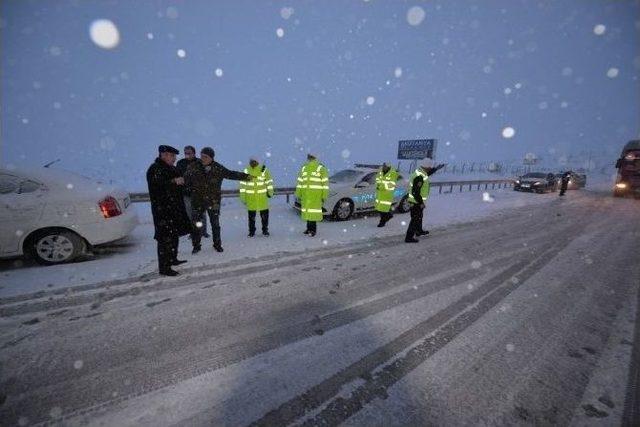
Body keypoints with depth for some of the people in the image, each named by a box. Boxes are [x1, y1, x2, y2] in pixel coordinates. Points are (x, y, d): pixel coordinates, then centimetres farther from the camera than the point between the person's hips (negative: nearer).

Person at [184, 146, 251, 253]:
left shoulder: (218, 168, -2)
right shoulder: (193, 167, -2)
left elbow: (230, 174, 4)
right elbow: (186, 180, 3)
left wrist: (245, 176, -2)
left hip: (213, 201, 0)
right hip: (197, 201, 0)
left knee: (215, 224, 8)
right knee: (196, 224, 4)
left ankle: (217, 244, 24)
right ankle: (196, 245, 20)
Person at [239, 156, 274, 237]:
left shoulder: (264, 170, -1)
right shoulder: (246, 171, 2)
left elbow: (269, 181, 6)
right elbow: (242, 184, 4)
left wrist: (270, 191, 3)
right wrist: (243, 196, 3)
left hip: (262, 197, -1)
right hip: (250, 197, 1)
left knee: (264, 214, 5)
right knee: (251, 216, 7)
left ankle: (265, 230, 21)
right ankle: (252, 231, 21)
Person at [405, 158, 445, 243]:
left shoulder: (420, 171, 2)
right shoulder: (419, 177, -28)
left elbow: (427, 173, 28)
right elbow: (415, 192, -29)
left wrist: (436, 168, 22)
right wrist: (421, 203, -22)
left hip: (417, 201, 10)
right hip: (416, 202, -10)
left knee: (419, 217, 27)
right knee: (415, 220, -1)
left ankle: (419, 231, 47)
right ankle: (409, 237, 6)